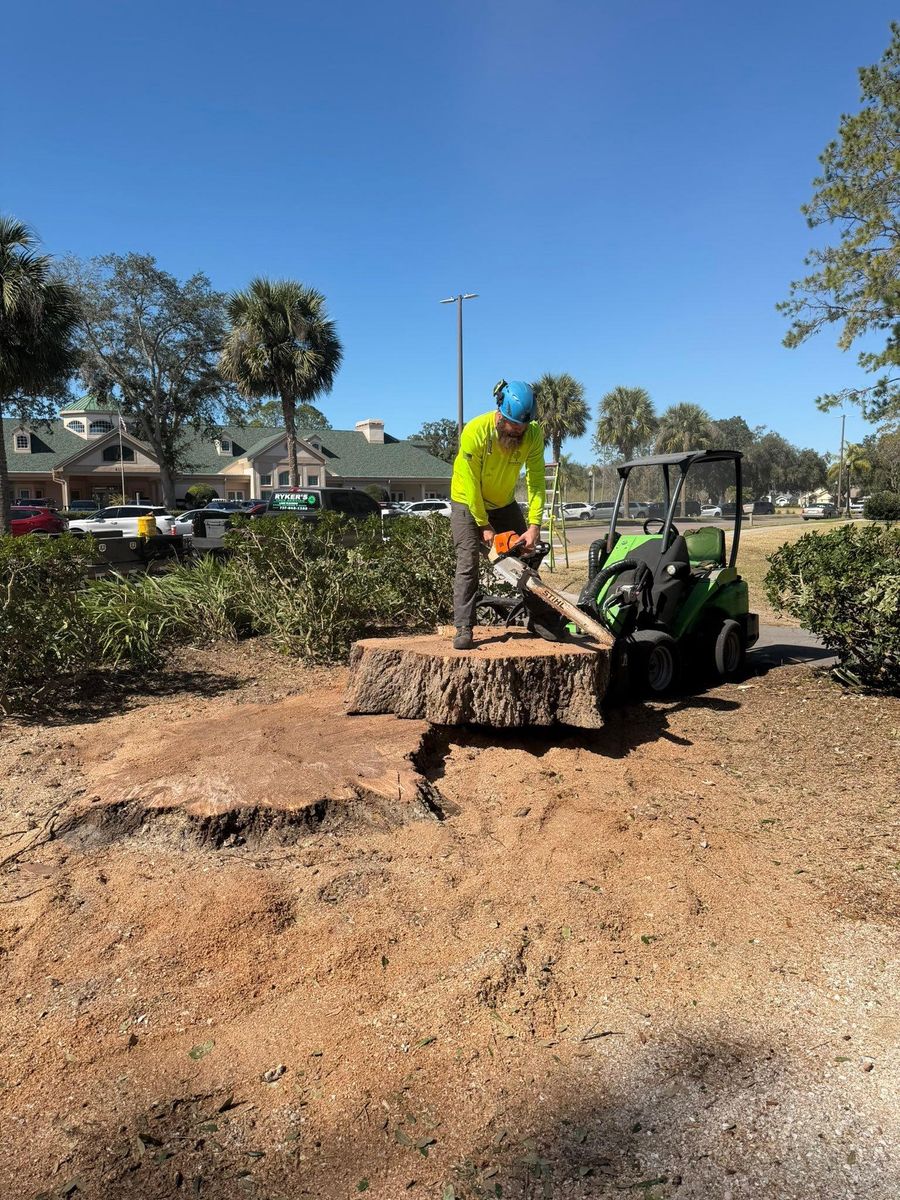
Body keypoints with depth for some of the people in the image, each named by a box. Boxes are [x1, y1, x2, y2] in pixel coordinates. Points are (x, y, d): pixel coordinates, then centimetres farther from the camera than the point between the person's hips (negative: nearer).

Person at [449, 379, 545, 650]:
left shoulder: (533, 434, -20)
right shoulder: (476, 431, -31)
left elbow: (536, 481, -21)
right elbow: (470, 484, -25)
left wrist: (534, 525, -29)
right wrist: (484, 527, -21)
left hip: (505, 504, 4)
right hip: (468, 503, -4)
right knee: (468, 563, -13)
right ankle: (463, 629, -12)